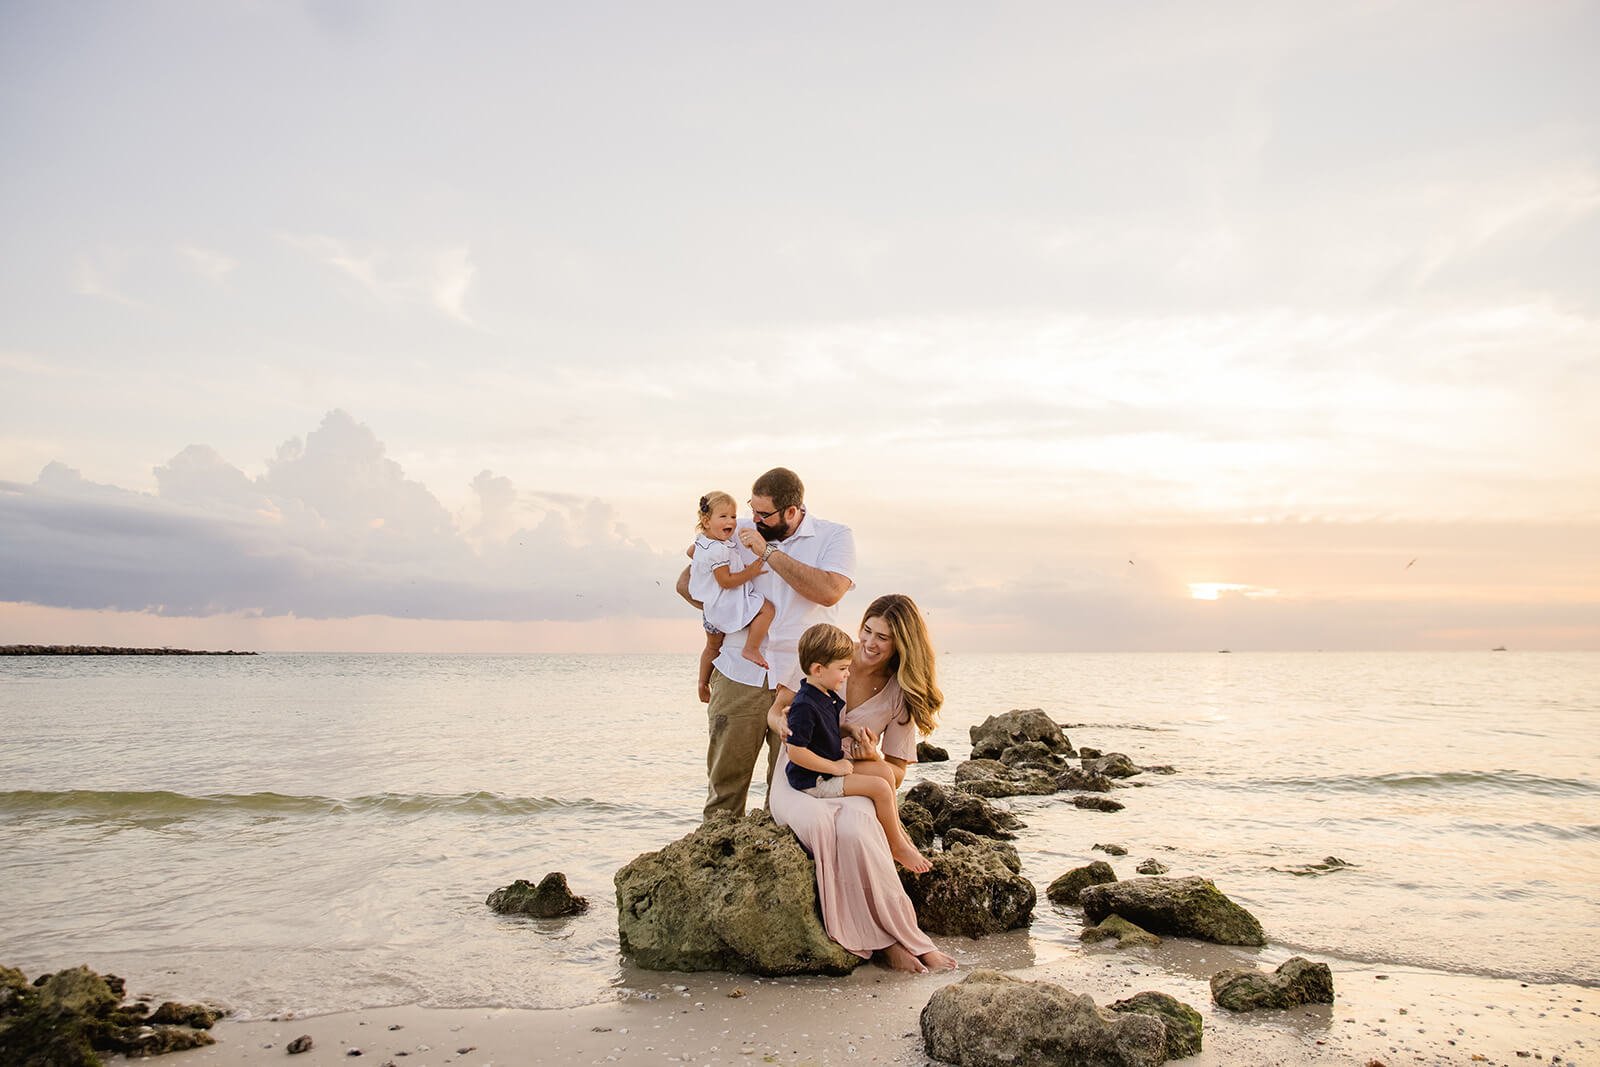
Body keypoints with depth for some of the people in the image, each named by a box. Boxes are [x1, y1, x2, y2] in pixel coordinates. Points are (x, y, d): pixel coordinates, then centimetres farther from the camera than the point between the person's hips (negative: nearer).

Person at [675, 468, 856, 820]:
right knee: (725, 780, 4)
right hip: (738, 676, 2)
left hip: (801, 679, -2)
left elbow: (829, 591, -17)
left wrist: (768, 553, -13)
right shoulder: (737, 533, 9)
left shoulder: (835, 536, 2)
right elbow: (686, 581, 16)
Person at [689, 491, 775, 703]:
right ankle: (751, 649, -12)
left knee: (712, 646, 27)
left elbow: (690, 552, 29)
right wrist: (751, 571, -22)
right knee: (766, 608, -13)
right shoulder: (719, 551, -25)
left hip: (709, 606, 11)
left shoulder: (701, 541, 7)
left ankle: (703, 684, 37)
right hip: (725, 606, -11)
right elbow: (726, 581, -26)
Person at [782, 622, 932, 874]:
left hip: (833, 765, 10)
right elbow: (795, 751, -29)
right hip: (813, 780, -10)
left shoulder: (828, 695, 5)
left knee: (885, 770, 2)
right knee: (880, 788, -14)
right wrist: (834, 767, -22)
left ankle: (896, 828, 11)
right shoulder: (805, 706, -27)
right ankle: (898, 846, 4)